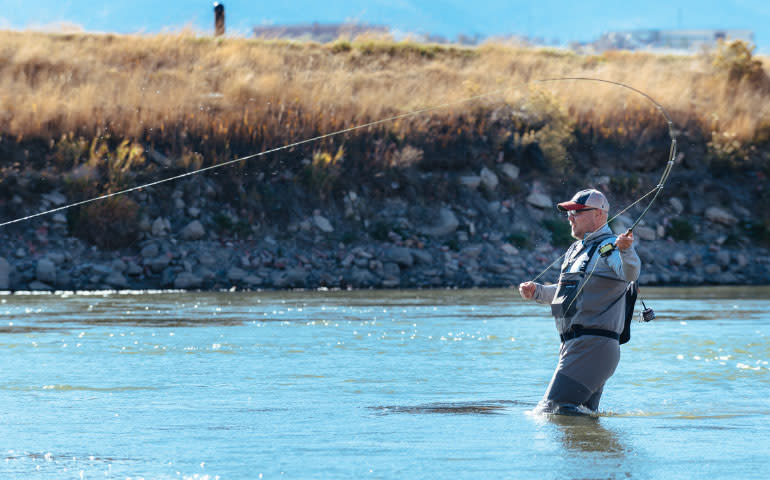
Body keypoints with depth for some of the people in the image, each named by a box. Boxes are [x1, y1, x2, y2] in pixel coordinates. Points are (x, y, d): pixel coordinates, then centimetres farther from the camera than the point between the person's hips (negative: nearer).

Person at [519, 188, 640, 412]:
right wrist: (537, 291, 17)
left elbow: (630, 273, -30)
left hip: (594, 345, -10)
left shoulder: (609, 247, -9)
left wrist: (626, 251, -50)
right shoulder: (575, 250, 21)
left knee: (553, 410, -18)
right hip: (573, 344, 10)